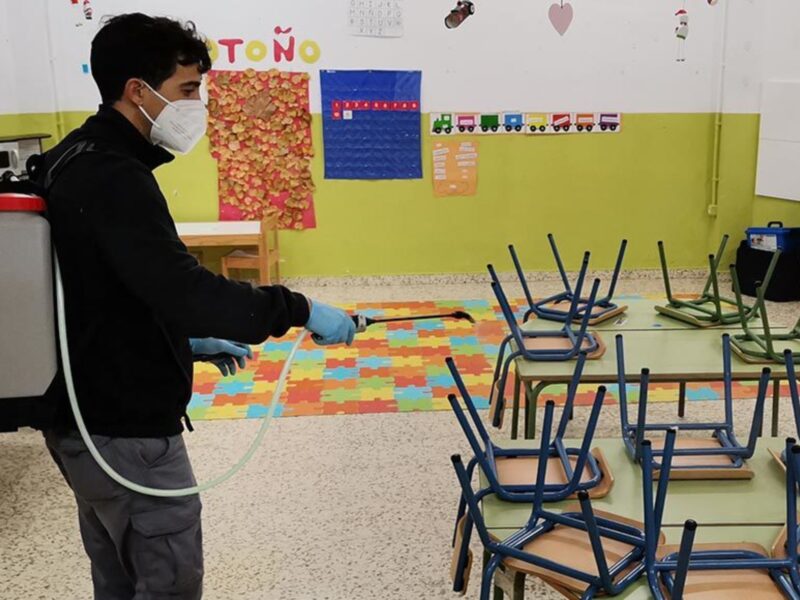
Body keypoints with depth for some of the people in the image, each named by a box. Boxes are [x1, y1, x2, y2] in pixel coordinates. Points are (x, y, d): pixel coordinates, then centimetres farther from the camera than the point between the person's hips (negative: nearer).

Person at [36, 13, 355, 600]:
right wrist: (300, 310, -24)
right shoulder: (114, 177, -22)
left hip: (86, 419, 10)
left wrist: (190, 340, 16)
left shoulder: (75, 162, 10)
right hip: (127, 431, -10)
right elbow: (181, 286, -32)